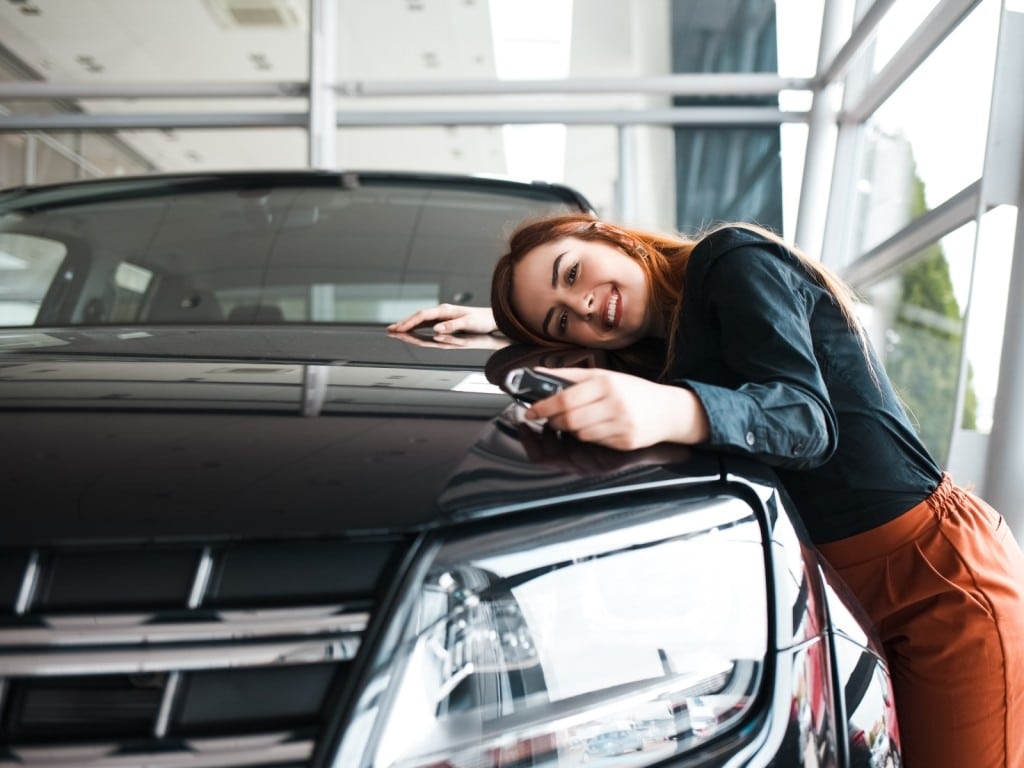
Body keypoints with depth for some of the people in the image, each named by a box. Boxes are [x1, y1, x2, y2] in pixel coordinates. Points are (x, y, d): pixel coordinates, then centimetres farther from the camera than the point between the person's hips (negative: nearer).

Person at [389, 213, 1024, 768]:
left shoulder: (731, 258, -9)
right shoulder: (667, 340, 13)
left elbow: (807, 418, -21)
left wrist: (672, 410, -40)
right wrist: (495, 321, 28)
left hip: (937, 575, -8)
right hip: (842, 592, 8)